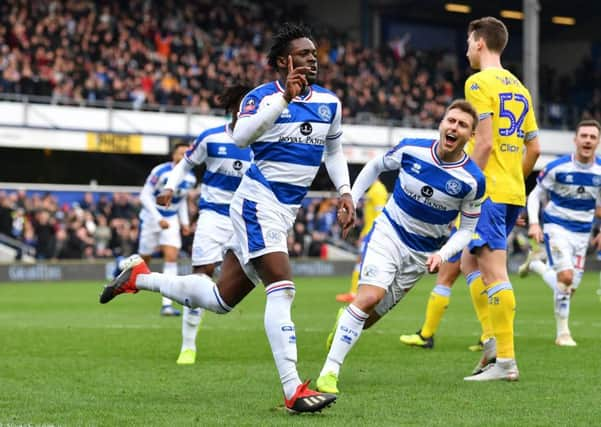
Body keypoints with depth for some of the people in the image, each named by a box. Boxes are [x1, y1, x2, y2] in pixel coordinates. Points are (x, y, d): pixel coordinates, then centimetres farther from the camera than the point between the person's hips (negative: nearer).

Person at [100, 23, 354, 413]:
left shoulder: (329, 102, 9)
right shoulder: (262, 97, -11)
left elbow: (334, 150, 24)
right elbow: (241, 136, -30)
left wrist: (345, 192, 12)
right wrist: (284, 97, -34)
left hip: (286, 211, 8)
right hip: (259, 202, -8)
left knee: (221, 300, 11)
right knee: (282, 289, -21)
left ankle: (140, 277, 29)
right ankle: (293, 392, -23)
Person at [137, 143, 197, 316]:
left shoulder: (190, 179, -2)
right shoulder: (160, 172, -20)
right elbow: (145, 196, -18)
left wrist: (185, 221, 6)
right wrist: (158, 219, -25)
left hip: (171, 219, 4)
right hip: (151, 217, -4)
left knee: (171, 256, -14)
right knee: (144, 260, 5)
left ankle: (167, 304, -17)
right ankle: (122, 264, 41)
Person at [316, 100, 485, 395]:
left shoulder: (473, 180, -14)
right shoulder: (411, 149, -12)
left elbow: (467, 229, -3)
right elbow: (376, 166, 9)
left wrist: (443, 254, -20)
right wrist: (350, 198, 3)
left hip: (423, 253, 1)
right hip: (388, 231, -1)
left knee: (369, 317, 4)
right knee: (370, 296, -24)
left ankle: (345, 322, 42)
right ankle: (329, 371, -18)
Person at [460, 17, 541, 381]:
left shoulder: (479, 83, -8)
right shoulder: (519, 88, 17)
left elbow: (485, 141, -17)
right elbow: (534, 148, 17)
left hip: (489, 191, -9)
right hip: (514, 193, 9)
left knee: (494, 271, -9)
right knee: (470, 262, 18)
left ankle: (505, 361, -11)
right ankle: (493, 339, 8)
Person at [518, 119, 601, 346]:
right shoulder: (557, 168, -14)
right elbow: (535, 196, -3)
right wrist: (533, 223, -17)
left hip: (582, 232, 5)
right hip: (557, 227, -5)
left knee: (571, 286, 7)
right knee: (565, 277, -22)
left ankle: (535, 264, 36)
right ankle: (563, 333, -8)